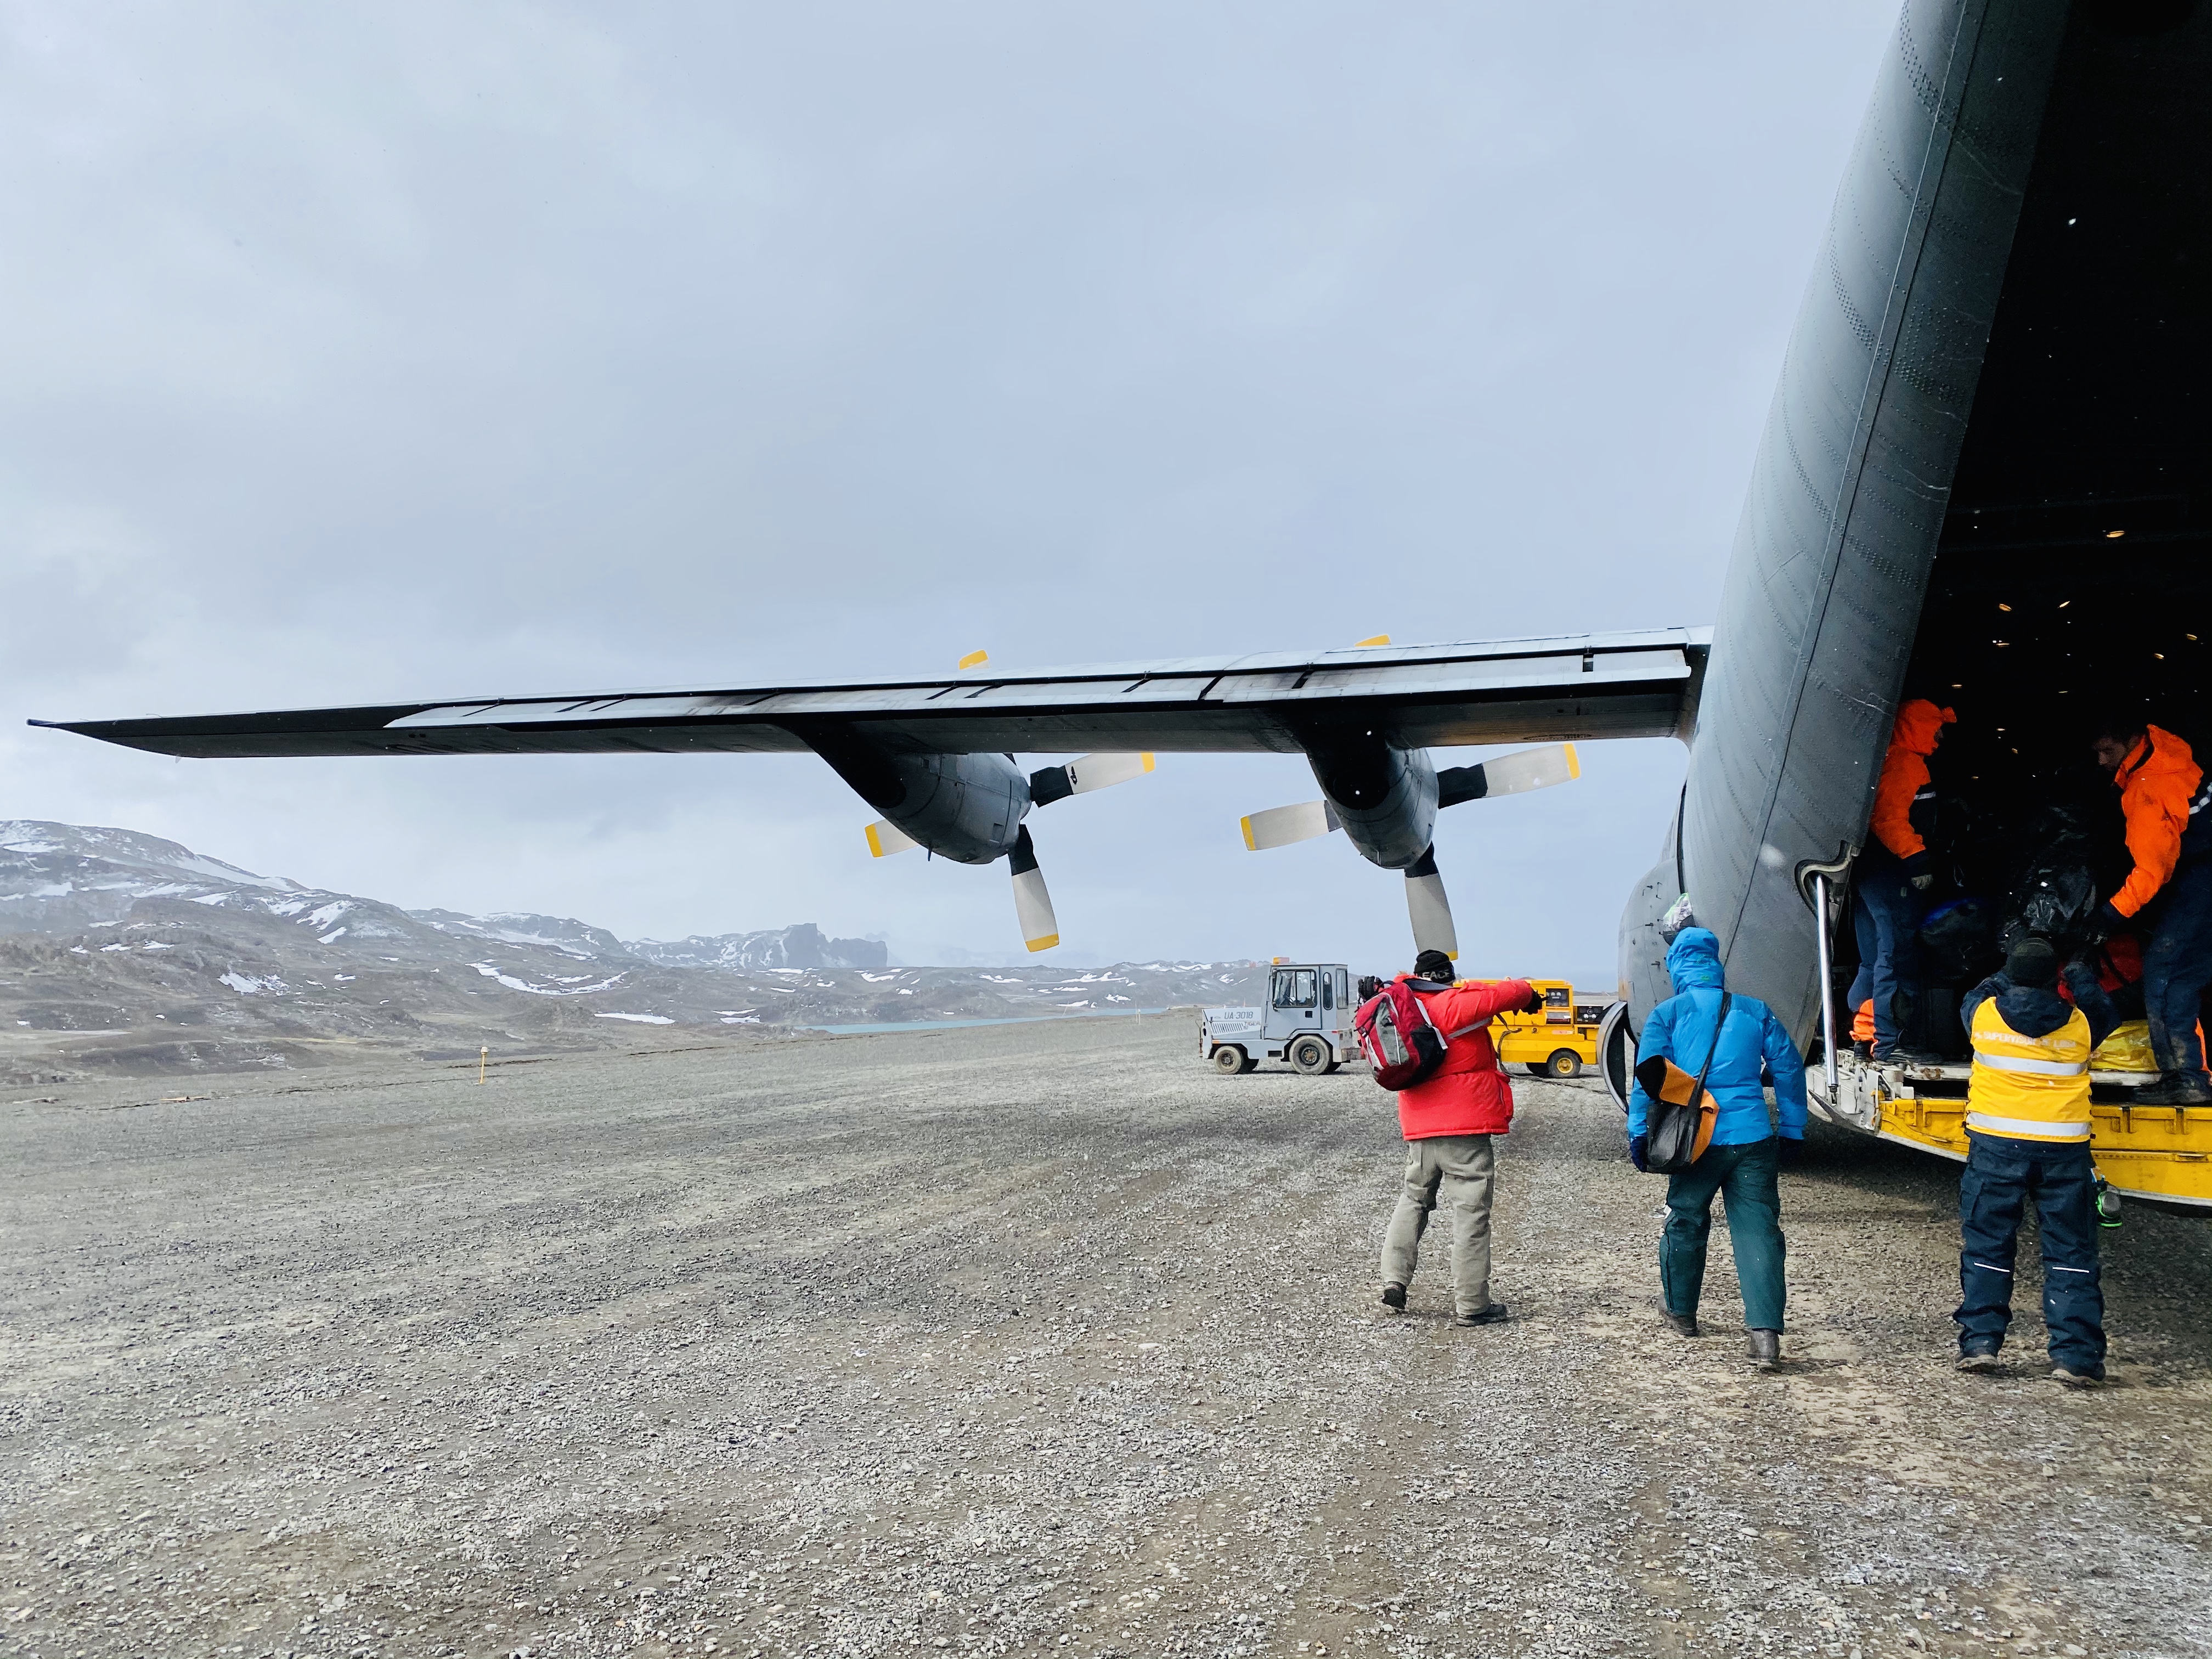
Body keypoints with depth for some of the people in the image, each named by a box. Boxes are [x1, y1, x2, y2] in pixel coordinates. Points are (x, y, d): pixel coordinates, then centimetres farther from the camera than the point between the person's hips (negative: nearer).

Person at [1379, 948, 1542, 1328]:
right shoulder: (1453, 1004, -11)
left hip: (1418, 1131, 6)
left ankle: (1394, 1281, 14)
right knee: (1471, 1213, -1)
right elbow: (1505, 993, -14)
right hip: (1465, 1127, -6)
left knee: (1414, 1199, 22)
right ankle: (1471, 1306, 2)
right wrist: (1530, 994, 5)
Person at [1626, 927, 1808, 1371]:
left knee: (1686, 1222, 16)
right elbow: (1789, 1070, 12)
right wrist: (1794, 1131, 18)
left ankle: (1681, 1313, 32)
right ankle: (1765, 1332, -14)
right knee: (1757, 1230, -1)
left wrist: (1639, 1133, -3)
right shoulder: (1756, 1011, 9)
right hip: (1753, 1140, 1)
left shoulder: (1666, 1015, 1)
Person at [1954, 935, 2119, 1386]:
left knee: (1987, 1245, 8)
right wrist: (2084, 981, 38)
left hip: (1996, 1145, 0)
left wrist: (2010, 979, 34)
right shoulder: (2080, 1025, 2)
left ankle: (1980, 1341, 5)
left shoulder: (1983, 1014, 0)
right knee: (2071, 1252, 6)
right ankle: (2075, 1354, 2)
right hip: (2064, 1148, 0)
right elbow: (2107, 1018, 25)